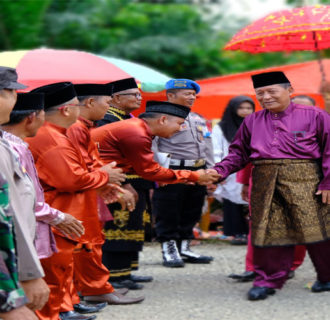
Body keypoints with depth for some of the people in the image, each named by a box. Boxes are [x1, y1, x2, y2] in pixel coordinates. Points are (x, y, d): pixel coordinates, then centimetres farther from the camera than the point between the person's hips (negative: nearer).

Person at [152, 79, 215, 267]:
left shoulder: (198, 119, 21)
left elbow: (207, 147, 24)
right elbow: (150, 146, -11)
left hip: (198, 173, 8)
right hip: (172, 172, -8)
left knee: (191, 213, 12)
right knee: (168, 215, -3)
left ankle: (184, 248, 22)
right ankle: (169, 251, 5)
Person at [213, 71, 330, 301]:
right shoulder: (252, 121, 15)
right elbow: (238, 153, 18)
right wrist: (219, 172, 2)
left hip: (304, 181, -3)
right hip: (264, 182, 3)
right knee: (269, 230, 2)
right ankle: (268, 280, 12)